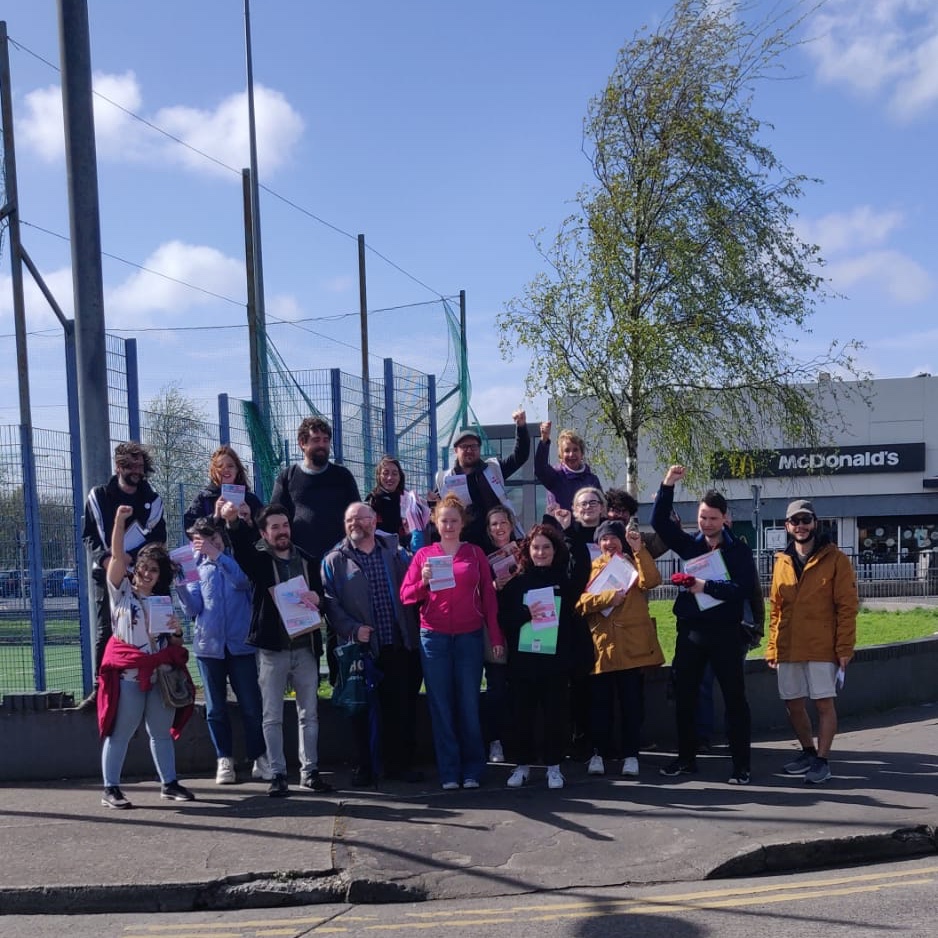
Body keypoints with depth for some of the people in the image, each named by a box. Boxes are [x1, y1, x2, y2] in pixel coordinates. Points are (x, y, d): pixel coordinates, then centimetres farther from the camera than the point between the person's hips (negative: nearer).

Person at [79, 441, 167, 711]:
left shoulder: (152, 501, 10)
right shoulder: (98, 496, 8)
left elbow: (157, 541, 6)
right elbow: (89, 536, 7)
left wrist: (132, 558, -10)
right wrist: (105, 558, -11)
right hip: (106, 574, 0)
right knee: (104, 633, -1)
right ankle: (100, 688, 5)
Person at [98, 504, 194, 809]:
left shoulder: (164, 601, 16)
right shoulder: (121, 591, 4)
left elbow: (175, 644, 19)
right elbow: (118, 556, -12)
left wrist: (176, 631, -5)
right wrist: (119, 523, -24)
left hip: (161, 673, 5)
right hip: (128, 674, -5)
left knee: (162, 732, 11)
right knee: (120, 733, -2)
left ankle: (169, 783, 19)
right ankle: (110, 789, 4)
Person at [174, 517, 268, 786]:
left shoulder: (237, 559, 3)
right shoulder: (196, 567, 8)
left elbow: (243, 581, -20)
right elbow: (193, 608, -1)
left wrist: (217, 556, -27)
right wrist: (180, 585, -17)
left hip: (240, 644, -2)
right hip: (208, 645, 2)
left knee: (251, 706, -1)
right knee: (215, 708, 6)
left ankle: (259, 758, 9)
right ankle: (224, 761, 14)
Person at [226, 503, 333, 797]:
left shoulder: (306, 560, 10)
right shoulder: (259, 559, 0)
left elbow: (323, 597, 17)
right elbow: (242, 546, -22)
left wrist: (317, 599, -7)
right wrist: (233, 522, -43)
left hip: (305, 648, 3)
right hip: (272, 650, -3)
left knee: (309, 714, 8)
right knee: (272, 716, 3)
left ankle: (310, 770, 18)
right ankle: (277, 774, 11)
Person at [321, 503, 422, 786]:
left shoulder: (396, 553, 10)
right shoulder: (334, 560, 2)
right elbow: (330, 602, -6)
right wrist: (352, 629, -17)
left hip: (399, 646, 2)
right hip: (361, 646, -2)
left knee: (401, 707, 7)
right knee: (362, 709, 5)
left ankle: (399, 762, 21)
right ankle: (365, 766, 17)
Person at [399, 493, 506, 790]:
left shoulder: (475, 553, 8)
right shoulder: (424, 554, 7)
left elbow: (488, 596, 6)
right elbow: (406, 596, 5)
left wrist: (496, 637, 2)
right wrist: (423, 582, -14)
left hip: (469, 637, 0)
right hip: (434, 638, 0)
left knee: (469, 704, 3)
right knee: (440, 706, 3)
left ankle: (472, 770, 15)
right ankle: (448, 772, 11)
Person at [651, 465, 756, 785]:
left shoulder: (739, 549, -1)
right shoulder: (689, 544, 8)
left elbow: (743, 588, -12)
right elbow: (659, 521, 0)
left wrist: (707, 586, -20)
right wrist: (667, 486, -11)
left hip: (725, 631, -4)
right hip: (689, 630, 4)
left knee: (734, 698, 1)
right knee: (684, 696, 10)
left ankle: (741, 764, 8)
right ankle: (686, 757, 24)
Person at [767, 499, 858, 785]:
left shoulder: (835, 559, -4)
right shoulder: (782, 562, 10)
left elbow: (847, 607, -6)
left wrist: (844, 648, -11)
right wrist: (772, 648, 9)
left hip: (822, 648, -5)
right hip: (788, 650, 5)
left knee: (824, 703, 0)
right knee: (793, 704, 12)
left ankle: (822, 760, 11)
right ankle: (808, 752, 30)